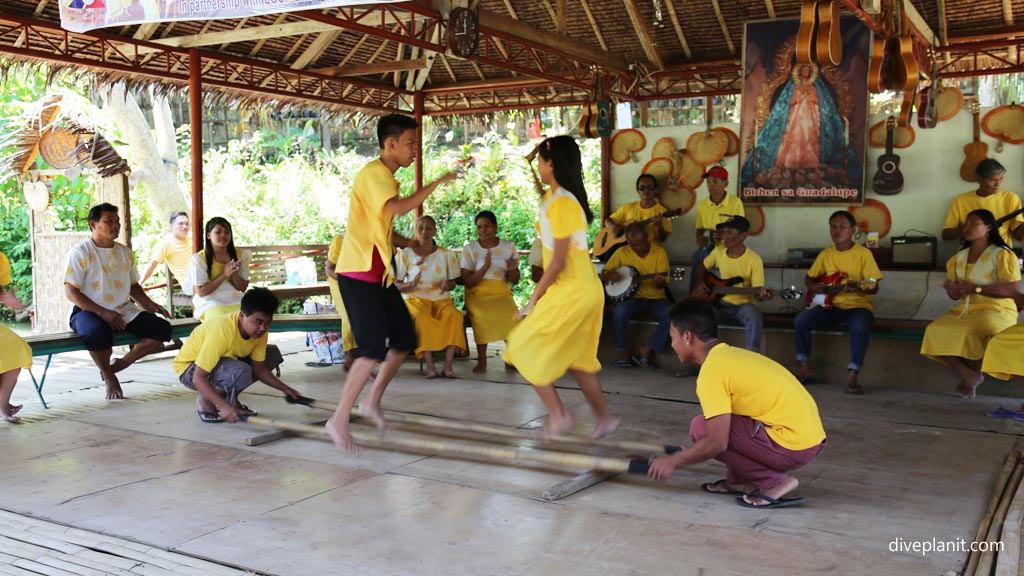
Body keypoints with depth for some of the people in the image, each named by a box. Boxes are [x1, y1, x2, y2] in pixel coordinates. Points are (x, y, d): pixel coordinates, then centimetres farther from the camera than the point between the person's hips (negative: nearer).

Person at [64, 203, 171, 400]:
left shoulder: (124, 252, 15)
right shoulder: (80, 253, -5)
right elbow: (71, 292, -12)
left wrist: (149, 305, 4)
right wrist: (103, 313, -22)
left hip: (124, 310, 6)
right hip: (89, 311, -6)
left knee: (162, 329, -15)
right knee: (98, 332, -40)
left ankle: (119, 365, 1)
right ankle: (109, 377, -10)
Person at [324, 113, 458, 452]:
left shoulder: (385, 177, 18)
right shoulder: (373, 174, -14)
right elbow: (398, 208, -33)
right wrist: (436, 184, -25)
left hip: (379, 274, 10)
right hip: (359, 274, -10)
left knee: (405, 338, 11)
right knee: (374, 348, -13)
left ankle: (373, 402, 23)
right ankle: (339, 420, -4)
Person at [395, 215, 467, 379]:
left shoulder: (447, 254, 8)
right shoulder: (406, 254, 2)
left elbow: (453, 283, 10)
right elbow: (396, 285, 0)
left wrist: (447, 285, -15)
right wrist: (410, 285, -21)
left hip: (441, 300, 2)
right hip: (416, 299, -2)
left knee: (455, 316, -31)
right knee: (421, 318, -37)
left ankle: (448, 366, -30)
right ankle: (430, 366, -36)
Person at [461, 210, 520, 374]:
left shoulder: (509, 247, 5)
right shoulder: (469, 249, 0)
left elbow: (515, 281, 7)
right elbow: (468, 282, -6)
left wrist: (512, 269, -17)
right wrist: (485, 267, -21)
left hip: (501, 293, 1)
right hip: (477, 294, -1)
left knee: (513, 315, -30)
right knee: (482, 316, -34)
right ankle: (482, 360, -20)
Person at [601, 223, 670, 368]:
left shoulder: (659, 252, -3)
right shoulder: (622, 253, 1)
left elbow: (663, 284, -3)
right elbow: (603, 274, 8)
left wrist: (659, 282, -28)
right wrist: (611, 275, -16)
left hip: (656, 298, 0)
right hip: (633, 297, 0)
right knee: (619, 312, -32)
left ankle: (646, 350, -20)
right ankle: (623, 353, -15)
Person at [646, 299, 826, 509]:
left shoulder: (712, 371, -13)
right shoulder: (733, 354, 15)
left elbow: (716, 443, -18)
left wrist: (672, 461, -3)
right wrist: (691, 452, 32)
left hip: (793, 447, -9)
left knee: (701, 428, -5)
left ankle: (775, 482, -3)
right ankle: (739, 480, 17)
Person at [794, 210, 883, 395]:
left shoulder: (863, 253, -5)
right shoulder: (826, 254, 9)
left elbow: (874, 287, -8)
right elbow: (809, 277, 18)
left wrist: (857, 288, -29)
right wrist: (814, 286, -5)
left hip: (857, 305, -4)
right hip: (830, 305, 4)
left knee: (861, 327, -37)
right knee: (800, 320, -19)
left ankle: (852, 376, -28)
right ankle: (806, 368, -4)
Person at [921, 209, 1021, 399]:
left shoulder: (1002, 255, -4)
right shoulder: (959, 257, 16)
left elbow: (1015, 289, -15)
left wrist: (975, 288, -18)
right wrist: (952, 289, -7)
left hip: (997, 311, -6)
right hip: (965, 311, 6)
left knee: (972, 333, -38)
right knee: (935, 331, -21)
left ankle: (974, 373, -7)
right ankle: (969, 375, -13)